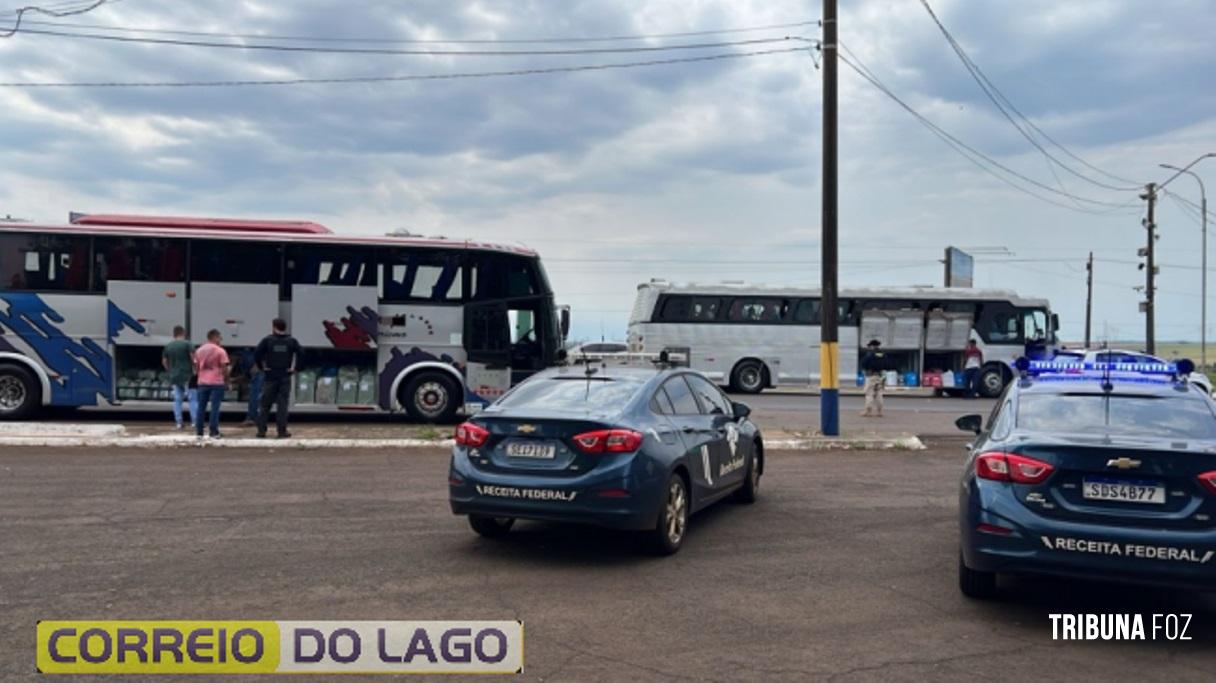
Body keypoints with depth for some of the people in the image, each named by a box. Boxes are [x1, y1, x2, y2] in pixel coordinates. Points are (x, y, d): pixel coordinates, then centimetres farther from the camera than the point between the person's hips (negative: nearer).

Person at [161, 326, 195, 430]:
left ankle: (179, 422, 7)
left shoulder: (168, 346, 9)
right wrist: (195, 370, -1)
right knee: (192, 398, -1)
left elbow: (164, 361, 13)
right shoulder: (187, 344, -7)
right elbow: (193, 358, -13)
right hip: (186, 376, -5)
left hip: (174, 377, 5)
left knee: (177, 399, 8)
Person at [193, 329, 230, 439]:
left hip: (202, 382, 5)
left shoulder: (199, 350, 10)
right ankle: (213, 432, -5)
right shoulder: (220, 351, -7)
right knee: (214, 407, -3)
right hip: (217, 382, -5)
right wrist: (226, 381, 2)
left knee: (201, 407, 10)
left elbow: (196, 367, 12)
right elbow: (224, 368, -8)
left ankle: (199, 432, 11)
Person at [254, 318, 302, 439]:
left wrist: (262, 367, 2)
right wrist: (293, 368, 0)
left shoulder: (268, 340, -1)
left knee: (265, 404, 7)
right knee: (282, 404, 3)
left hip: (271, 376, 0)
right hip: (285, 377, 0)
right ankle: (282, 431, 0)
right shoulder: (291, 341, 2)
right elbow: (300, 354, -9)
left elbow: (257, 354, -10)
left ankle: (261, 431, 6)